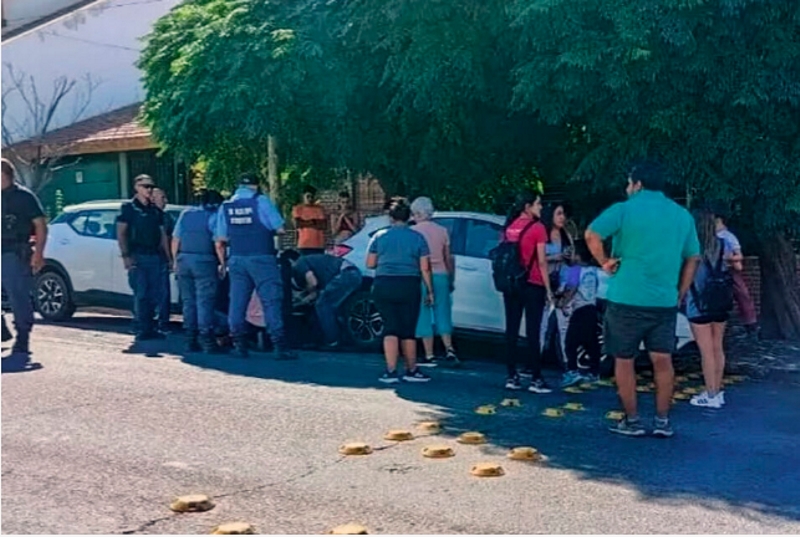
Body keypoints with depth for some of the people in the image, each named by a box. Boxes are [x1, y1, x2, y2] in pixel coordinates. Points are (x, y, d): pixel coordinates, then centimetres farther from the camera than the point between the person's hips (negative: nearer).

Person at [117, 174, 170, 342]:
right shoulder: (129, 208, 1)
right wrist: (126, 256, -13)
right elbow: (121, 233, -4)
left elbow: (163, 235, 17)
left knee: (155, 294, 5)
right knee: (141, 294, -7)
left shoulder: (156, 211, 18)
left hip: (155, 256, 6)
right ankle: (141, 329, -2)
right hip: (137, 257, -6)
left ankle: (149, 328, 14)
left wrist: (168, 257, 9)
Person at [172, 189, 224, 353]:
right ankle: (207, 341, -8)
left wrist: (176, 260, 18)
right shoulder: (214, 216, 0)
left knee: (188, 302, 10)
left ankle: (190, 341, 11)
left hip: (184, 260, 5)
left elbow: (175, 240, 12)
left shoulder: (186, 213, 14)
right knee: (205, 302, -4)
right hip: (204, 261, -5)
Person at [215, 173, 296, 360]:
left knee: (237, 303, 8)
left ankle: (239, 346, 8)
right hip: (262, 260, -4)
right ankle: (279, 347, -7)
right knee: (271, 301, -3)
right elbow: (280, 229, -4)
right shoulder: (261, 201, -2)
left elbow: (220, 241, 11)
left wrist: (223, 263, 22)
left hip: (237, 260, 4)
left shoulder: (225, 206, 11)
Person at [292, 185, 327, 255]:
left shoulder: (320, 209, 10)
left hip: (319, 244, 2)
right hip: (304, 244, -2)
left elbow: (323, 225, 1)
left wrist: (305, 223, -5)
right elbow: (297, 224, -7)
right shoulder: (298, 208, 5)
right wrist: (312, 222, -1)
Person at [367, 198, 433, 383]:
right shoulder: (417, 238, 1)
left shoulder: (380, 236, 3)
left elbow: (370, 264, 5)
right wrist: (429, 291, 6)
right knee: (408, 330, 9)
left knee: (390, 328, 2)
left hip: (383, 286, 0)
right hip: (409, 287, 0)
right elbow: (424, 268, -1)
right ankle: (411, 371, 18)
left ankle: (391, 371, -6)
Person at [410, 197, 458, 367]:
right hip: (441, 276, 4)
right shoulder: (442, 231, 8)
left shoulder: (413, 231, -5)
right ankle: (449, 350, -3)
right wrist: (451, 279, 19)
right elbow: (449, 258, 10)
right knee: (443, 314, 10)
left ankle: (429, 356, 3)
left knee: (424, 316, 2)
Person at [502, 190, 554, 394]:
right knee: (532, 332, -2)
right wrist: (548, 289, -4)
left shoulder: (509, 227, 8)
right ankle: (536, 379, 0)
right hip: (533, 286, -5)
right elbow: (541, 261, -9)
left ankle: (512, 376, 10)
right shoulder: (537, 227, -9)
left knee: (512, 331, 7)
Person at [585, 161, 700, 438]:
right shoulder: (682, 215, 11)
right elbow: (692, 259, 14)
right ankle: (662, 421, 10)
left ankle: (632, 421, 9)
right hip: (665, 301, 4)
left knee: (624, 360, 6)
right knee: (662, 360, 8)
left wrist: (605, 262, -7)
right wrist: (680, 294, 16)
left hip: (627, 299, -4)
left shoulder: (625, 209, -5)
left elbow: (591, 234, -18)